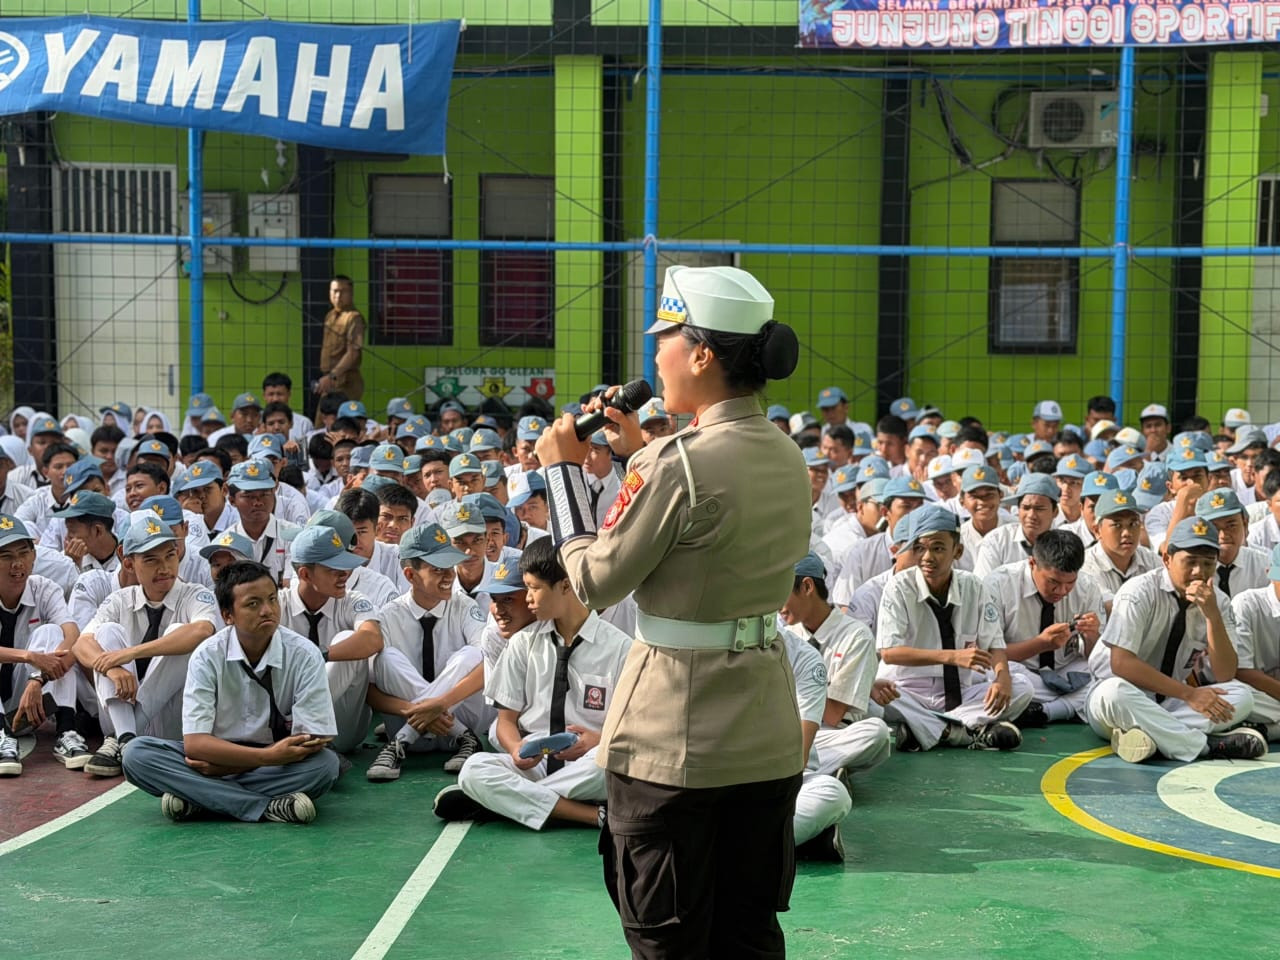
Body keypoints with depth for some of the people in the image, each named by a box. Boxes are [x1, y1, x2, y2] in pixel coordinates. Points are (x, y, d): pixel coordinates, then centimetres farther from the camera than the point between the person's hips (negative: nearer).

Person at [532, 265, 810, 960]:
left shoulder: (678, 461, -20)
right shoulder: (788, 458, 4)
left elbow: (595, 580, -12)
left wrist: (564, 468, -1)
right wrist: (636, 454, 17)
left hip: (673, 738, -7)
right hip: (766, 736, 7)